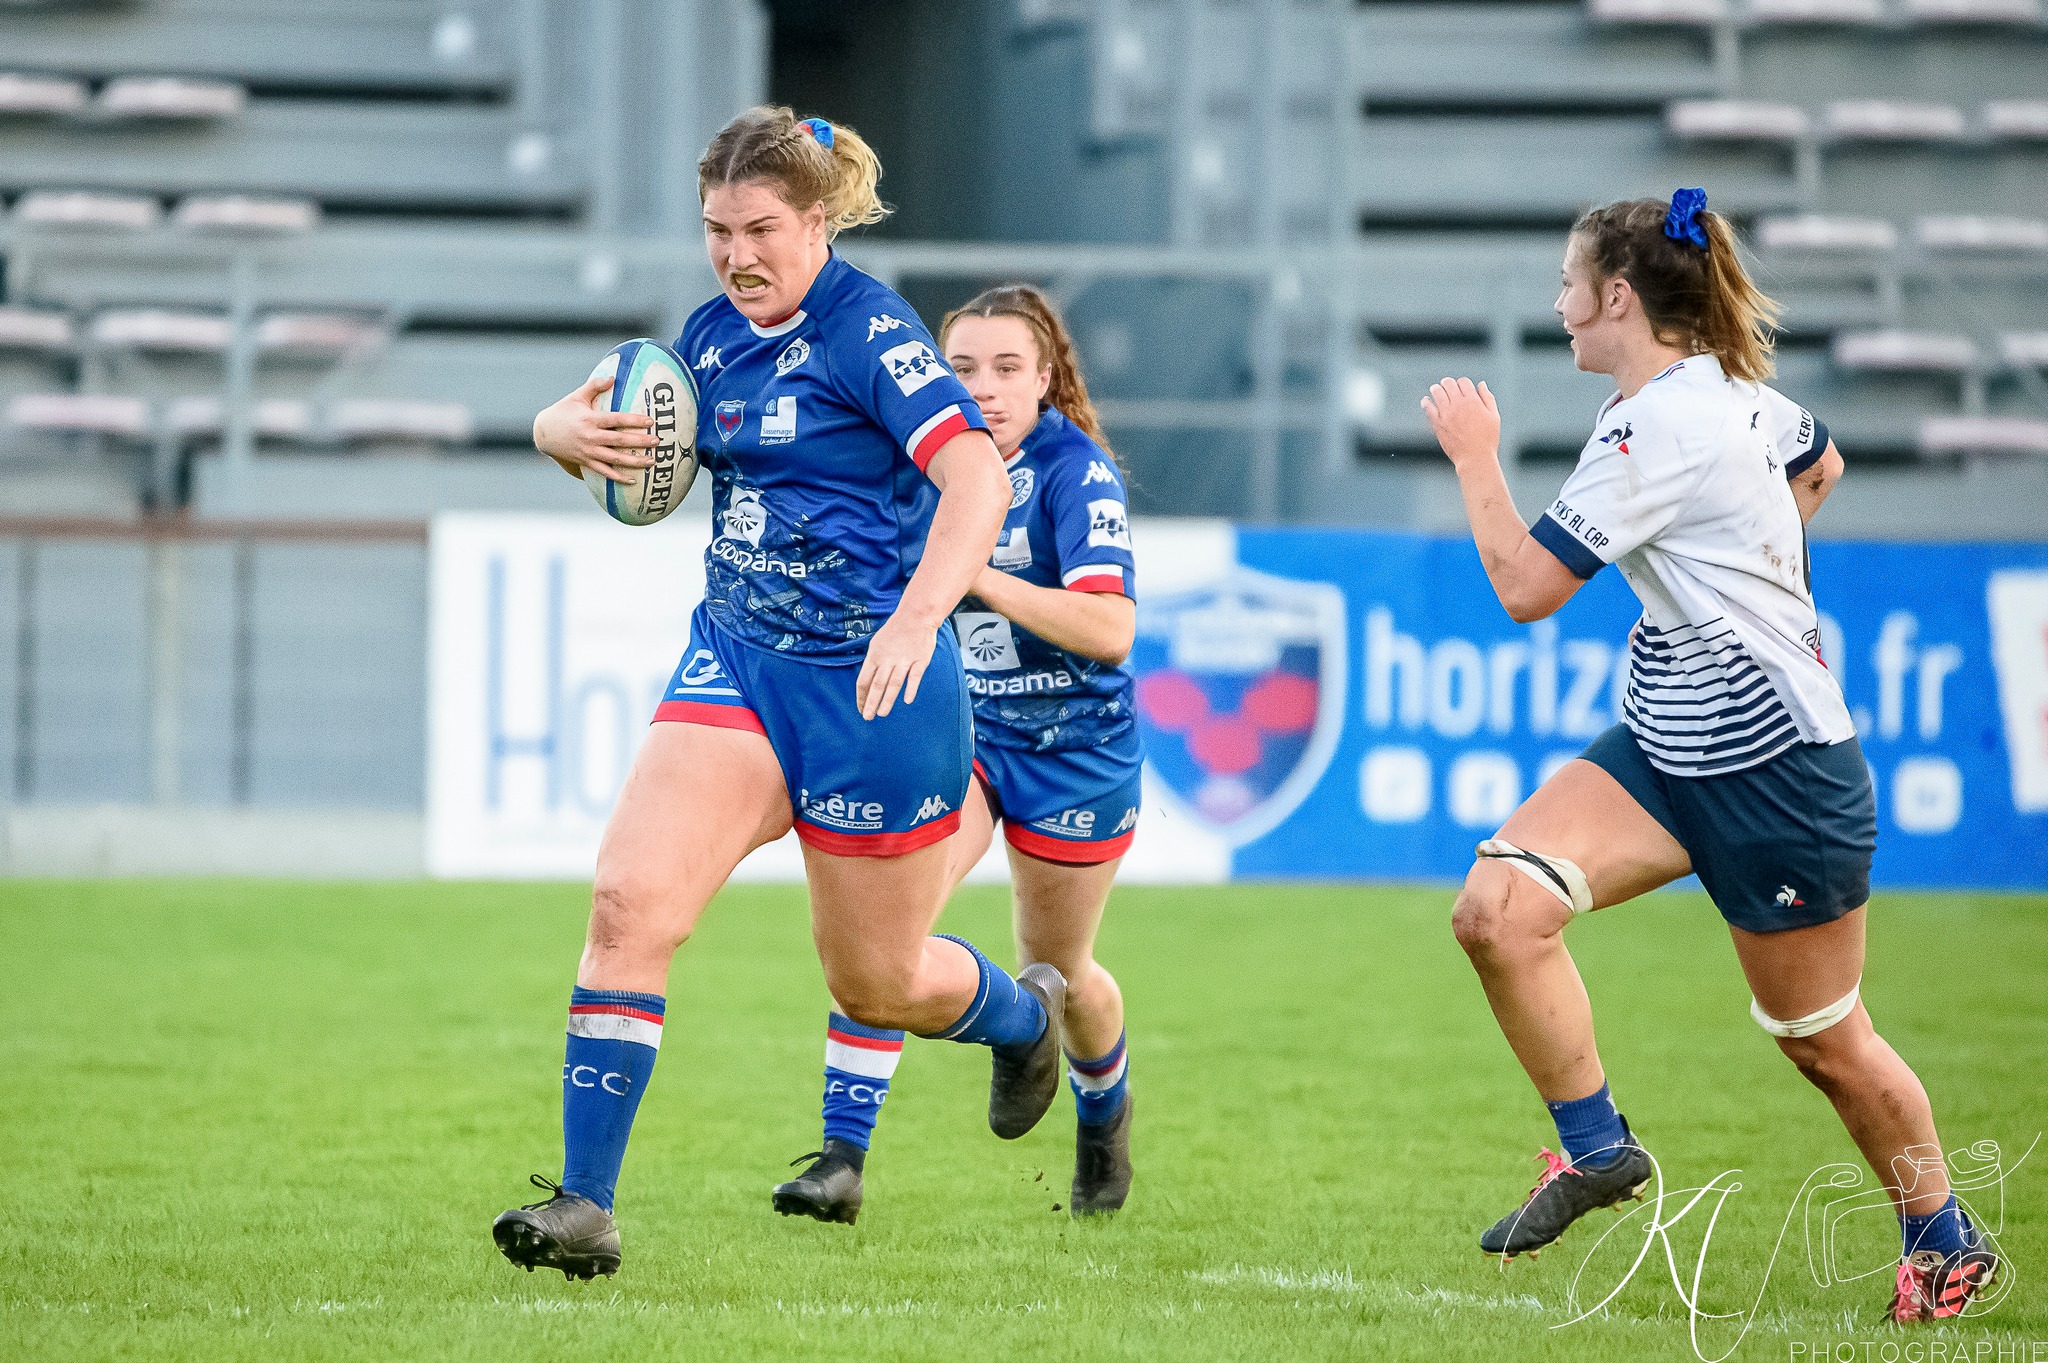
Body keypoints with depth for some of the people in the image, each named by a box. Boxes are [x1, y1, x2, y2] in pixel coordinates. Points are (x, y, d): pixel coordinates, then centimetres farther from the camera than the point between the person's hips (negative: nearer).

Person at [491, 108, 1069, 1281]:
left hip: (872, 680, -6)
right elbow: (598, 421, 22)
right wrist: (569, 429, -4)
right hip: (736, 662, 6)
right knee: (631, 899, -16)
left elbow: (978, 474, -27)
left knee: (876, 978, 10)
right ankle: (586, 1204, -15)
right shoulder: (715, 331, 7)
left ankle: (1027, 1016, 46)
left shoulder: (867, 327, -15)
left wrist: (917, 616, -42)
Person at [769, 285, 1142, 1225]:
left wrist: (973, 573, -35)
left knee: (1057, 972, 14)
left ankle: (1104, 1110, 49)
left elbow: (1110, 630, -30)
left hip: (1074, 751, -3)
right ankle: (842, 1155, -22)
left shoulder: (1076, 473, -18)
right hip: (960, 730, 3)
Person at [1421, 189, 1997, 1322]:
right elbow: (1820, 463, 28)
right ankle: (1596, 1146, 0)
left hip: (1776, 768, -9)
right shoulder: (1730, 391, 6)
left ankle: (1943, 1240, 27)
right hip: (1666, 746, 9)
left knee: (1821, 1038, 7)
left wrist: (1474, 456, -8)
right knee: (1497, 908, -12)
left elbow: (1524, 587, -20)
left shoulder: (1655, 428, -22)